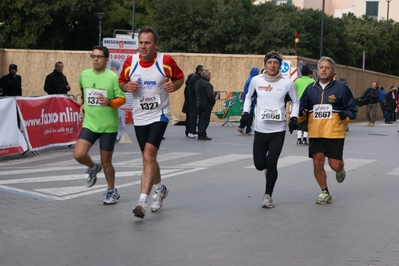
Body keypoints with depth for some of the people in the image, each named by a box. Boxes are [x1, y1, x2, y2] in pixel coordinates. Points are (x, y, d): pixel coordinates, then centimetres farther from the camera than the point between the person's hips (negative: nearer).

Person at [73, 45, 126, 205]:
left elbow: (122, 99, -8)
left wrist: (109, 102, -25)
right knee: (78, 155, -14)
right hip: (89, 124, 3)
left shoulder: (113, 77, -10)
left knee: (106, 162, 5)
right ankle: (93, 168, 20)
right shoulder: (84, 75, 3)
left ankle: (111, 191, 27)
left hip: (108, 126, -3)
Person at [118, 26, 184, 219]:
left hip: (159, 115, -4)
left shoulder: (166, 61, -11)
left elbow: (180, 77, 4)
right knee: (148, 159, 16)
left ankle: (142, 202, -20)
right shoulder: (130, 62, -4)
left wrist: (174, 86, -18)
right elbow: (121, 82, 10)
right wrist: (127, 87, -13)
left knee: (149, 156, -19)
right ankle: (160, 190, 42)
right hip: (139, 117, 4)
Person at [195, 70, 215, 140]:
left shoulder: (197, 83, 12)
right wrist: (213, 102, -7)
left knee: (201, 120, 13)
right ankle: (202, 135, -7)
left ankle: (200, 135, 16)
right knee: (205, 120, -5)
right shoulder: (207, 84, -18)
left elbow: (196, 94, 17)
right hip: (206, 105, -9)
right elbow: (210, 95, -21)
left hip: (199, 104, 9)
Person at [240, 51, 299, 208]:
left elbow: (295, 102, 10)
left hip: (278, 130, -2)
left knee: (271, 164, -7)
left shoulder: (287, 83, -4)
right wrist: (246, 112, 3)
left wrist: (294, 117, -3)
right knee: (259, 164, 5)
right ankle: (269, 168, 43)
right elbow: (248, 96, 17)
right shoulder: (256, 80, -2)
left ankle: (268, 195, 12)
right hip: (260, 129, 2)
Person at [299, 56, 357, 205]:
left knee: (334, 165, -2)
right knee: (317, 163, 0)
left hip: (335, 133, -3)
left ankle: (340, 169, 37)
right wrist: (300, 113, -8)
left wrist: (342, 115, -17)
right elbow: (302, 109, 14)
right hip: (315, 133, 3)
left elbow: (352, 110, 2)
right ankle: (325, 193, 18)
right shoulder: (310, 89, 9)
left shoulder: (341, 88, -1)